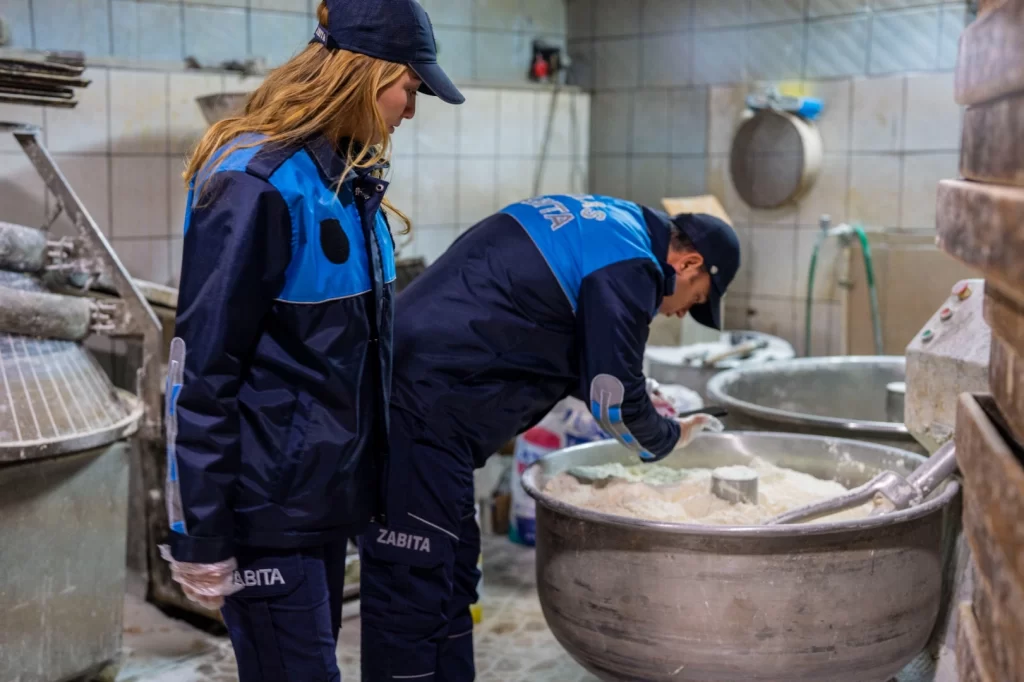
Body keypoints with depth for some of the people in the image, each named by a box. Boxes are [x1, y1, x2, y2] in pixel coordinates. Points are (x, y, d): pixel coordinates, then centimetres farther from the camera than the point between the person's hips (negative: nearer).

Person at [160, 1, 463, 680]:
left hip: (328, 489, 8)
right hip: (269, 503, -8)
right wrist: (202, 539, -16)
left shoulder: (350, 177, 8)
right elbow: (204, 368, -18)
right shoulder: (256, 185, -18)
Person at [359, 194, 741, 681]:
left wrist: (638, 402, 29)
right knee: (411, 591, -4)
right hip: (420, 411, -10)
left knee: (452, 581, 15)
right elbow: (614, 399, -6)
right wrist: (666, 438, 12)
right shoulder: (629, 265, -8)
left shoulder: (596, 224, 21)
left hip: (406, 387, 10)